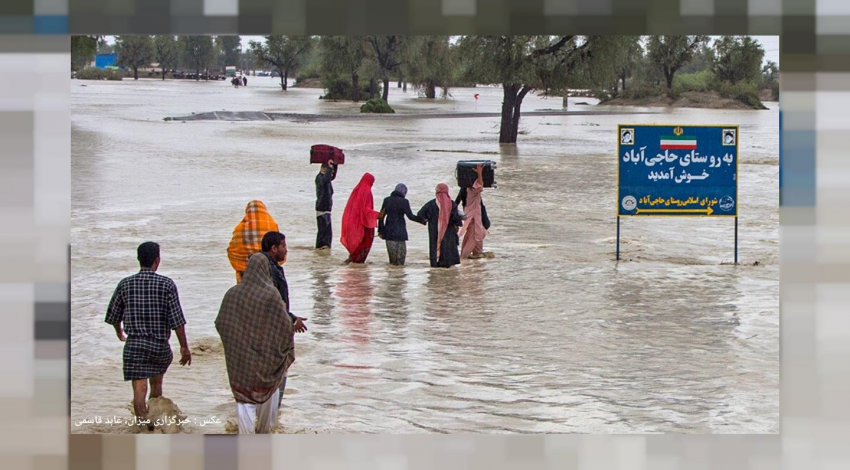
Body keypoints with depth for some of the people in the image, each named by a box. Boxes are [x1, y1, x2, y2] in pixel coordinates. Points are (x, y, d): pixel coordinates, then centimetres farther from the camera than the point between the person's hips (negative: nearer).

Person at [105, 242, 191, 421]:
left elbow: (113, 316, 11)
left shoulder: (125, 284, 1)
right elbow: (177, 319, -10)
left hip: (134, 343, -1)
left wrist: (119, 332, 32)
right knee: (156, 382, 22)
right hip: (160, 345, 1)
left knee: (139, 388, -6)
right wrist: (184, 347, -3)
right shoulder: (166, 285, -6)